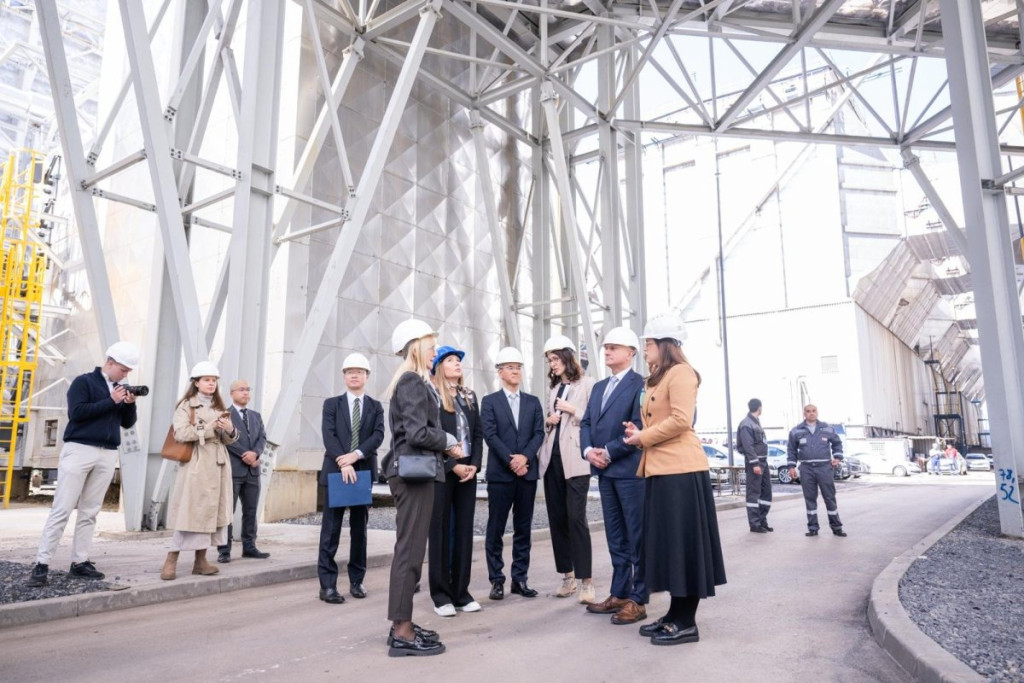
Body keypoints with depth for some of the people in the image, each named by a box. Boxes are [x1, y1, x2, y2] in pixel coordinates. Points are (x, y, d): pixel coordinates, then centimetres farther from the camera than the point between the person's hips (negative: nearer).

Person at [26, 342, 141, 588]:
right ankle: (41, 565, -1)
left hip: (107, 455, 5)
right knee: (62, 510, -5)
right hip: (79, 450, -5)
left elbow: (128, 423, 15)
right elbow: (76, 412, -14)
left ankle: (80, 562, 11)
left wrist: (130, 404, -3)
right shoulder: (84, 381, 0)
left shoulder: (120, 389, 15)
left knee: (89, 512, 7)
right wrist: (111, 401, -14)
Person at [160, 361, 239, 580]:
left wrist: (230, 429, -8)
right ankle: (171, 560, 0)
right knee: (191, 511, -9)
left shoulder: (219, 408, 17)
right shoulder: (186, 406, 1)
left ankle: (200, 561, 13)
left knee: (211, 511, 6)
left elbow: (229, 440, 14)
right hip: (195, 465, -6)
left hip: (217, 466, 6)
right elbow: (180, 433, -15)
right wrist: (210, 427, -15)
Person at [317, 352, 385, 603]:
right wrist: (343, 463, -18)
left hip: (364, 472, 2)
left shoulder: (375, 407, 10)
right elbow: (329, 435, -6)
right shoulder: (332, 404, 7)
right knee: (331, 530, -2)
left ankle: (357, 580, 17)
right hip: (335, 472, -1)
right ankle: (327, 585, 1)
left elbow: (378, 435, -4)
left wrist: (356, 455, -18)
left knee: (359, 529, 8)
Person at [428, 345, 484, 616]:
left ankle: (461, 592, 16)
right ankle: (441, 594, 10)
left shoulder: (470, 396, 13)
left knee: (464, 531, 8)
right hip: (441, 473, -6)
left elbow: (478, 434, 12)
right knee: (440, 532, 2)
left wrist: (474, 464, -2)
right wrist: (453, 466, -14)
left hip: (467, 472, 6)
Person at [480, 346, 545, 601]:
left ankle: (520, 579, 15)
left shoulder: (533, 402, 13)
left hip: (528, 472, 3)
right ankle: (496, 580, 10)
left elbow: (539, 433, 3)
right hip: (500, 474, -3)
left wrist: (524, 457, -12)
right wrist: (511, 460, -15)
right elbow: (490, 435, -6)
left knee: (523, 529, 7)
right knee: (495, 529, 1)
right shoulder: (489, 402, 4)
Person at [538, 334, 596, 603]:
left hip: (575, 459, -7)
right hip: (552, 458, 7)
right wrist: (548, 421, 5)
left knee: (576, 518, -12)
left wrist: (573, 410, -13)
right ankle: (567, 575, 18)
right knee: (557, 518, 8)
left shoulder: (587, 384, -1)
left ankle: (586, 581, -6)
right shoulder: (552, 388, 19)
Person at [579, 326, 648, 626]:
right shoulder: (599, 387, 18)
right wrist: (588, 450, -4)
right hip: (605, 471, 8)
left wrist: (608, 452, -14)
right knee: (616, 537, 13)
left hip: (631, 470, -8)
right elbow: (586, 423, 14)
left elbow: (639, 428, -15)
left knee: (637, 536, 0)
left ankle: (638, 600, 7)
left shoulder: (641, 384, -6)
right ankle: (619, 594, 22)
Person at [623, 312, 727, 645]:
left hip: (680, 470, -10)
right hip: (661, 469, 10)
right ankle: (675, 615, 21)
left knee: (683, 542, -4)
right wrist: (640, 433, 4)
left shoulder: (680, 373, -10)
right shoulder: (657, 379, 20)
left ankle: (686, 623, 5)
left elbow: (681, 420, -21)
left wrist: (644, 438, -11)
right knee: (668, 543, 12)